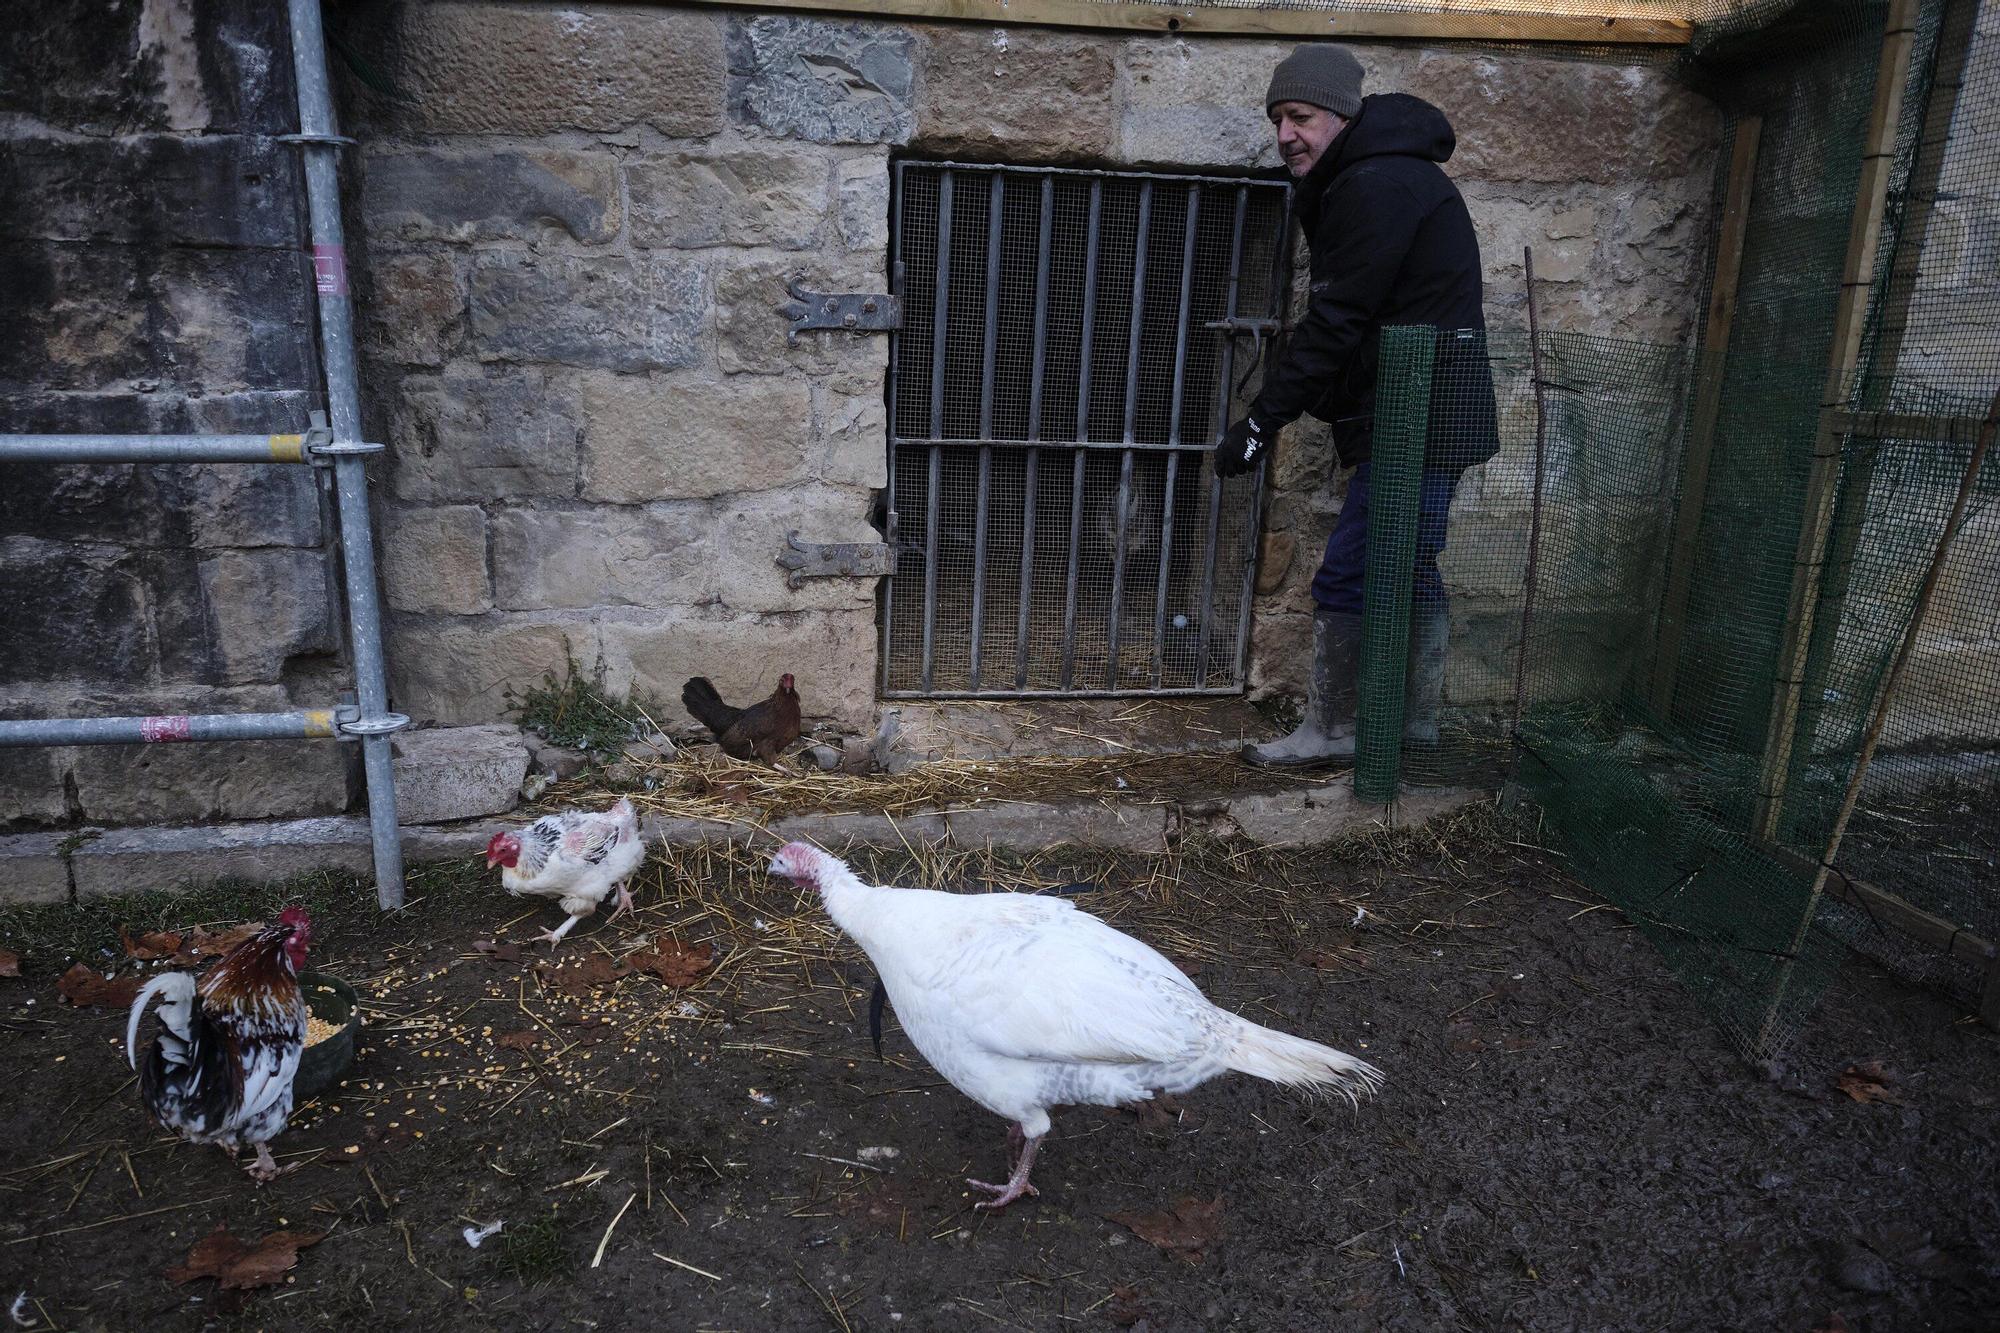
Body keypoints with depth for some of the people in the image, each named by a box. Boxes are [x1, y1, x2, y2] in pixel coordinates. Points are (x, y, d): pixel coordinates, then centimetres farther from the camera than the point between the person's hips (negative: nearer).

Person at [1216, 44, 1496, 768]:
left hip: (1421, 417, -11)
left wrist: (1260, 422, -18)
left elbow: (1334, 323, -21)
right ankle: (1415, 721, 28)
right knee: (1407, 569, 17)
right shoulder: (1368, 179, 16)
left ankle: (1331, 731, 4)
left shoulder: (1376, 187, -17)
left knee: (1348, 575, -7)